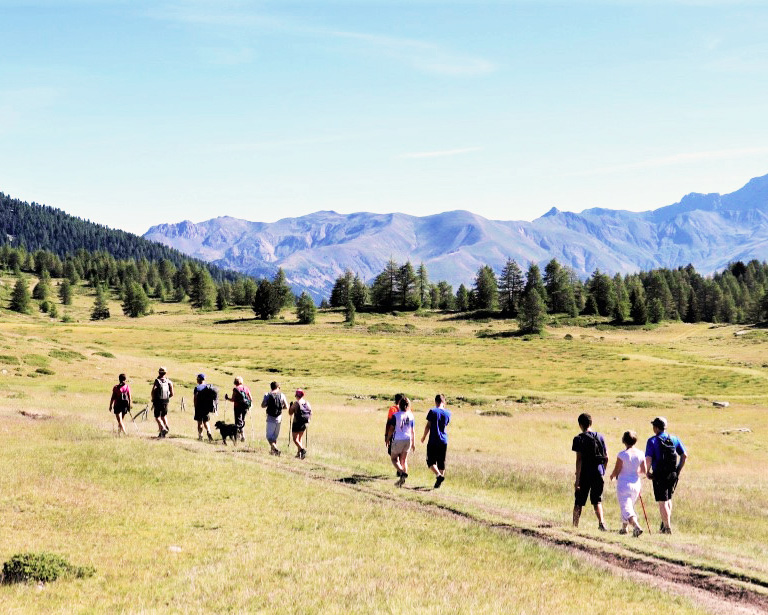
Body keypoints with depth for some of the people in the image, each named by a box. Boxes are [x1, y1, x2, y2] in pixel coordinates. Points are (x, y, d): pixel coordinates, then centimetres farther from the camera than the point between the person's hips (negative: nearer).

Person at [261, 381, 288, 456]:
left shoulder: (267, 395, -8)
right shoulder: (282, 395, -1)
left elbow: (263, 405, -7)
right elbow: (286, 407, 0)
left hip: (270, 418, -3)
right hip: (279, 418, 3)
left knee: (269, 436, -1)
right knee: (275, 435, 18)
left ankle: (275, 448, -22)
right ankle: (272, 451, 25)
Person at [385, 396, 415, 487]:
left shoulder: (396, 415, -9)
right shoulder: (410, 416, 2)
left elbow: (391, 429, -7)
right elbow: (412, 431, 7)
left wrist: (387, 439, 7)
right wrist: (413, 443, 14)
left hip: (398, 440, -4)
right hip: (408, 439, 4)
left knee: (394, 458, 8)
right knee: (404, 460, 14)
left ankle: (402, 473, -17)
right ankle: (402, 480, 12)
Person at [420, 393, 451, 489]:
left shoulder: (432, 411, -8)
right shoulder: (447, 413, 3)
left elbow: (428, 426, -7)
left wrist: (424, 437, 7)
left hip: (433, 441, -4)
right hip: (443, 441, 4)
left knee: (431, 461, 2)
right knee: (441, 462, 11)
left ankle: (438, 475, -19)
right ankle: (440, 479, 12)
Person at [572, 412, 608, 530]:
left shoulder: (579, 439, -9)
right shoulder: (600, 437, 5)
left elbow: (579, 460, -13)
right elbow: (606, 458, 6)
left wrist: (577, 479, -12)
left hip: (584, 474, -3)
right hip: (598, 474, 4)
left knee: (579, 502, 7)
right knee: (597, 500, 12)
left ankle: (575, 525, 13)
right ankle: (601, 522, -6)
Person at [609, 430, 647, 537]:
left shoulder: (622, 454, -15)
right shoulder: (640, 454, -2)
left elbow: (616, 471, -11)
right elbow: (644, 471, 6)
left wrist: (612, 476, 11)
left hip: (623, 485, -5)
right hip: (636, 484, 6)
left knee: (626, 508, -7)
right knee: (630, 506, 24)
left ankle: (636, 526, -29)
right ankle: (623, 528, 36)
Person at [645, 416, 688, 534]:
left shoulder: (652, 441, -8)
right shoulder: (674, 439, 6)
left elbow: (648, 459, -16)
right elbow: (684, 455, 4)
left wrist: (647, 472, -1)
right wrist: (678, 470, 12)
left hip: (659, 475, -5)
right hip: (673, 475, 5)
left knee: (662, 502, 0)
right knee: (668, 500, 21)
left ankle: (667, 527, -2)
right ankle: (665, 524, 25)